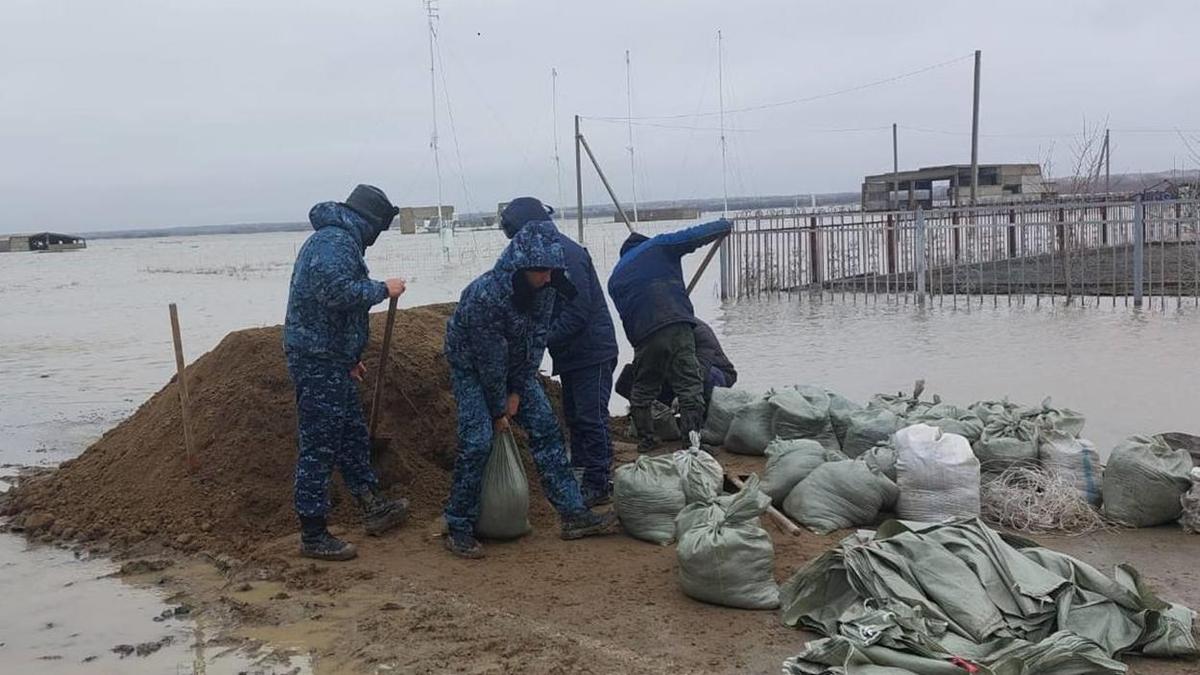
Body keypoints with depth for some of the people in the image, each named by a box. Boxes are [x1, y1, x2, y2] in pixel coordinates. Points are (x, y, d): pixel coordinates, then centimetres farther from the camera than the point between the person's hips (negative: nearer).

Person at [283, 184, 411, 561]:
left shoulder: (335, 239, 19)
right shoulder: (336, 242, -15)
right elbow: (337, 291, -31)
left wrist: (349, 357, 26)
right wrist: (383, 289, -16)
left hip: (330, 359, 11)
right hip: (317, 360, -11)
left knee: (352, 434, 20)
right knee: (319, 446, -5)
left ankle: (373, 508, 33)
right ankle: (313, 536, 2)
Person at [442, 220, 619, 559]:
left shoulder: (544, 289, -16)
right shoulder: (485, 295, -35)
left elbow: (536, 340, -8)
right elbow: (490, 359, -26)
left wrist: (517, 392, -9)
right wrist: (499, 410, -16)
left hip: (515, 364, 6)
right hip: (471, 366, -6)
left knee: (546, 428, 1)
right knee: (477, 441, -16)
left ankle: (573, 514, 6)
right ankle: (458, 528, -3)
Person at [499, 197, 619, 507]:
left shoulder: (568, 255, -21)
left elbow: (577, 313, -25)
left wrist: (542, 340, -23)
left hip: (592, 351, -10)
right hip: (572, 353, 10)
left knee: (591, 417, -5)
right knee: (575, 417, 16)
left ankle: (599, 484, 3)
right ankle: (580, 474, 26)